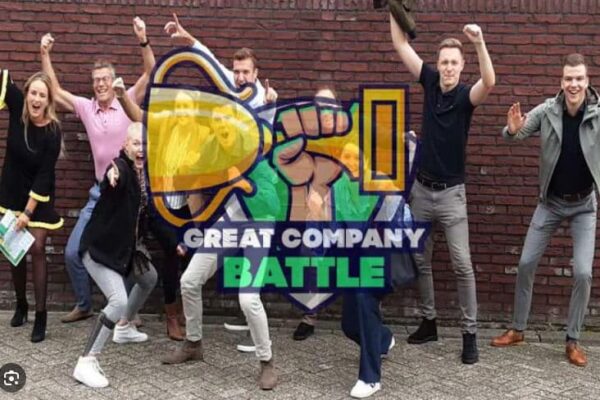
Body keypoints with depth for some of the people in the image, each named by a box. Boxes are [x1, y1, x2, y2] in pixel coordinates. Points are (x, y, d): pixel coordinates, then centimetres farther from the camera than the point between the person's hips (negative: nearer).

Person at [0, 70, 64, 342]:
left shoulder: (53, 132, -20)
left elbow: (44, 175, -19)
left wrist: (28, 211, -20)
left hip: (39, 197, -4)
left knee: (36, 250, -9)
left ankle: (40, 315, -3)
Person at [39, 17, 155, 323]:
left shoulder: (128, 102, -5)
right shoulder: (85, 107, 5)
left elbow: (150, 73, -15)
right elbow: (55, 91, 5)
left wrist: (143, 41, -28)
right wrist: (45, 55, -3)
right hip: (100, 193, 4)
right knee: (73, 252, 5)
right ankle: (83, 306, 23)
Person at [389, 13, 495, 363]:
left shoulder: (466, 96, -11)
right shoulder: (430, 82, 1)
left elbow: (489, 83, -34)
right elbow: (401, 45, 2)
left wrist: (480, 43, -46)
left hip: (451, 193, -4)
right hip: (421, 189, 5)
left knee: (462, 264, -6)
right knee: (421, 260, 12)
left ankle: (470, 334, 2)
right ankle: (428, 322, 25)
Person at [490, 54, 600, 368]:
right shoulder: (547, 111, -14)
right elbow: (514, 135, -6)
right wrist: (513, 130, -30)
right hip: (551, 203, 1)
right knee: (526, 264, 4)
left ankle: (573, 340, 11)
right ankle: (517, 329, 21)